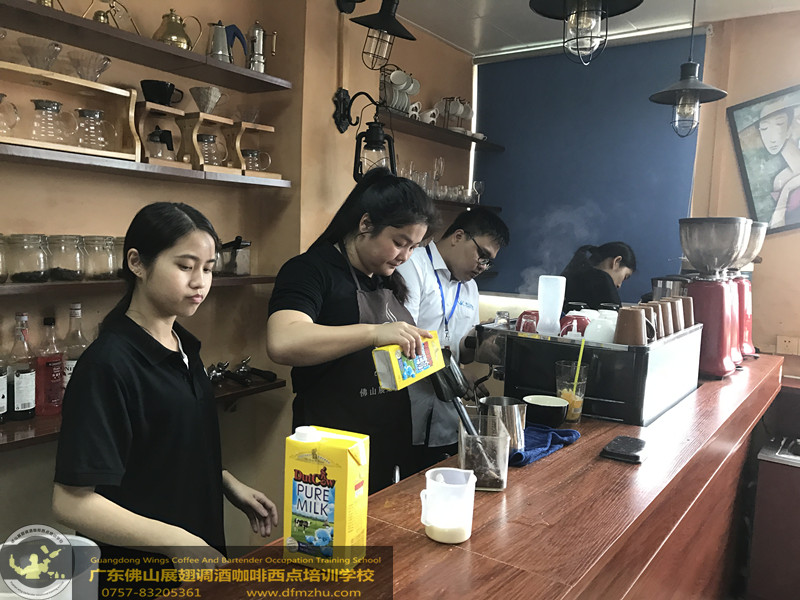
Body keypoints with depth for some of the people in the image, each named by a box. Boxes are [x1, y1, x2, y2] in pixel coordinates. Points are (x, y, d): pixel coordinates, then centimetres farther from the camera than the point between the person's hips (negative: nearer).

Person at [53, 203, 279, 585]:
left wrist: (229, 485, 2)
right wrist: (177, 541, -28)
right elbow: (71, 501, -24)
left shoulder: (184, 347, 2)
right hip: (139, 567, -7)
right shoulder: (108, 364, -23)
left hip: (204, 545, 8)